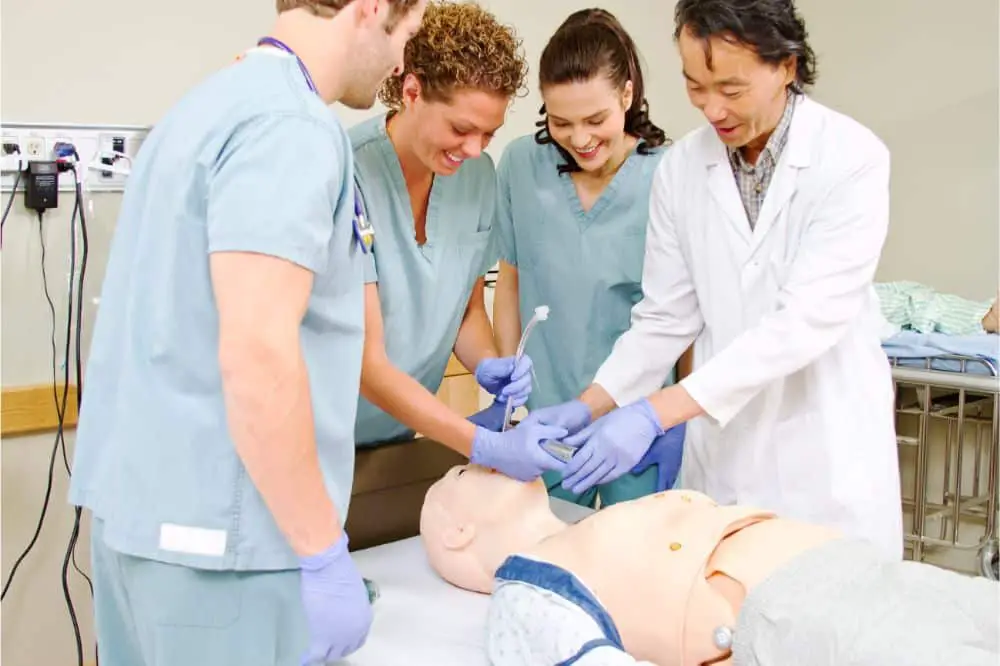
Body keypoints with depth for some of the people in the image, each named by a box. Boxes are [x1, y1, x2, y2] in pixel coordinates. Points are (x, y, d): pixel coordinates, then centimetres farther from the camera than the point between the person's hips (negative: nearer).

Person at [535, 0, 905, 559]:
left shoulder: (853, 159, -13)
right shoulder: (680, 169, 0)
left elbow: (808, 319, -21)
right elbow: (666, 318, 5)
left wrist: (657, 411, -27)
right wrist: (588, 406, -10)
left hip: (830, 453, -3)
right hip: (722, 448, 3)